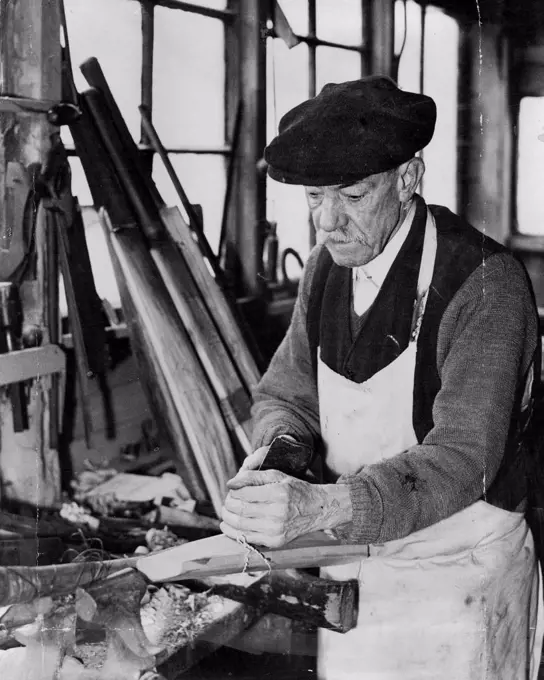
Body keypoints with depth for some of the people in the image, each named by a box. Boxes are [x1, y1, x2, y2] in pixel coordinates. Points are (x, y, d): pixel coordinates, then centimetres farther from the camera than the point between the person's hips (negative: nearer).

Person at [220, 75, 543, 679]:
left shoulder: (485, 284, -21)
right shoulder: (328, 267, 1)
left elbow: (461, 460, -28)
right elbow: (286, 394, 8)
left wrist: (318, 505, -41)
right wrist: (279, 448, -16)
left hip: (456, 583, -5)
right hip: (351, 575, 6)